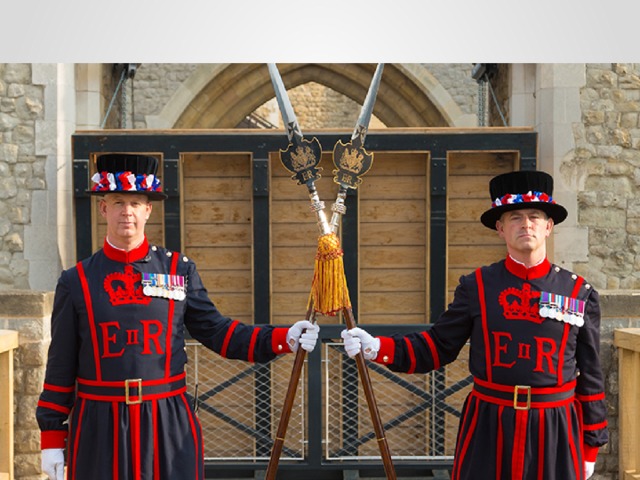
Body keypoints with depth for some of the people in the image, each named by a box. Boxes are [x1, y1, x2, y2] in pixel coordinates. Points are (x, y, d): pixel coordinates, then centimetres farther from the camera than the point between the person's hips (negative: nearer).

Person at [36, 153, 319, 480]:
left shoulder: (179, 270, 3)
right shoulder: (76, 281, 1)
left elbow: (215, 331, 6)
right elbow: (60, 367, 4)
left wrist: (283, 338, -4)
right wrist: (52, 438, 4)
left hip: (170, 425, 1)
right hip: (99, 427, 0)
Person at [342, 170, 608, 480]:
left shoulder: (580, 293, 1)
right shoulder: (476, 286, 0)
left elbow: (590, 376, 5)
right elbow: (437, 347, 2)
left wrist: (590, 447, 7)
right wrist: (376, 347, -12)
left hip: (555, 430, 1)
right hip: (488, 428, 0)